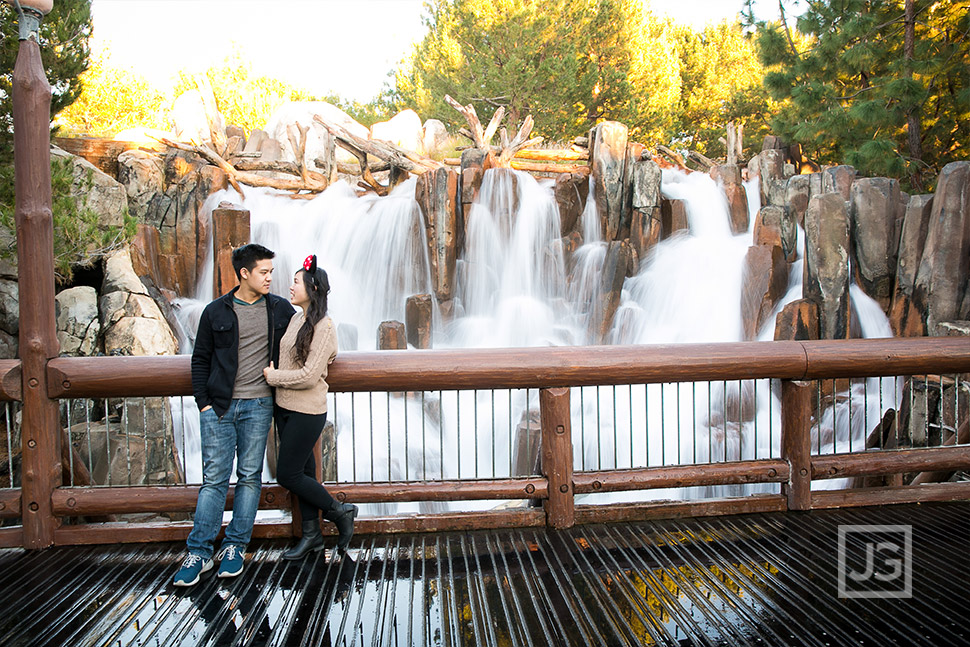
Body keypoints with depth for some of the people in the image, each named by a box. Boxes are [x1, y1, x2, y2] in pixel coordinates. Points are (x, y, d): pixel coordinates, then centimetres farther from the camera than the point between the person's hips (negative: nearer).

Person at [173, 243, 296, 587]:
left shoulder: (280, 309, 5)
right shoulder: (216, 311, 1)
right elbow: (200, 359, 6)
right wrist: (203, 401, -1)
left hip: (258, 405, 1)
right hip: (219, 406, -1)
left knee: (249, 477, 5)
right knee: (214, 477, -1)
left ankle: (235, 546, 17)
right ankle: (199, 552, 9)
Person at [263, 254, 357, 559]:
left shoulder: (323, 326, -17)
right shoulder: (295, 319, 8)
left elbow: (309, 376, -21)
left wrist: (272, 376, -11)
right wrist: (273, 372, 6)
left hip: (307, 412, -8)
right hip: (285, 408, 8)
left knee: (287, 475, -2)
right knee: (302, 471, 15)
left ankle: (340, 511, 16)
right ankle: (311, 534, 28)